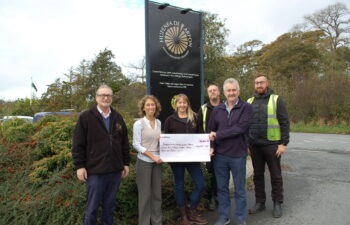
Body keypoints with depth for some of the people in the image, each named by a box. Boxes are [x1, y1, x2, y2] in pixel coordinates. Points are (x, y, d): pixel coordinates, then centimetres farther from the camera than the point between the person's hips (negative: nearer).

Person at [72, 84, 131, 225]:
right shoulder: (86, 117, -4)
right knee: (92, 207, 9)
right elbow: (78, 144, -5)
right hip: (95, 171, -4)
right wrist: (79, 166, -9)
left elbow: (125, 143, 12)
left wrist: (126, 163, 10)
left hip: (115, 170, 4)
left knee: (109, 206, 17)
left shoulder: (118, 118, 9)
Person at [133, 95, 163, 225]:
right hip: (144, 162, -5)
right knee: (145, 194, 4)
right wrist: (152, 156, -16)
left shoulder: (159, 123, 6)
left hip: (157, 161, 5)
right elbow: (136, 144, -11)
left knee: (157, 193, 11)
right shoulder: (139, 124, -8)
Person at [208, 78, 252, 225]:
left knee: (239, 189, 11)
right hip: (220, 155, 4)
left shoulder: (246, 108, -6)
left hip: (238, 155, -3)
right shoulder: (217, 110, 7)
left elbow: (240, 128, -18)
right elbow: (211, 131, 8)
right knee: (222, 188, 14)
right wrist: (211, 146, -9)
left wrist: (218, 135, -15)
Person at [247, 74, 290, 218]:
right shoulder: (250, 102, 10)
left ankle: (277, 204, 21)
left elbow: (284, 123, -6)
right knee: (257, 175, 12)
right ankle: (260, 202, 24)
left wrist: (283, 143, -12)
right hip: (254, 145, 4)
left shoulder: (276, 100, -2)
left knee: (275, 175, 7)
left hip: (272, 144, -4)